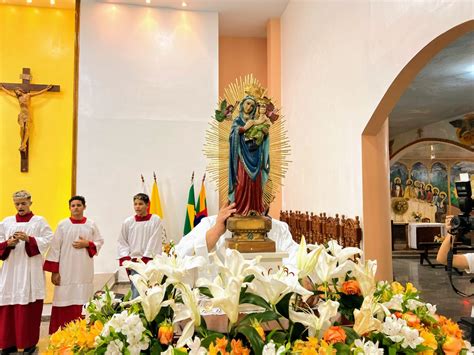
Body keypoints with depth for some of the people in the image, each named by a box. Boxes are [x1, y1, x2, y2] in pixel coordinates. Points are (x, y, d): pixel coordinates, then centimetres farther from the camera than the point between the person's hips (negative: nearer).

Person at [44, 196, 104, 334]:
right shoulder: (62, 224, 0)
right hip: (66, 271, -1)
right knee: (64, 303, 1)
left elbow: (100, 242, 10)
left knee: (82, 304, 4)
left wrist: (87, 244, -10)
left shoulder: (91, 224, 4)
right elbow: (55, 248, -2)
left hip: (84, 271, 1)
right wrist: (54, 271, -6)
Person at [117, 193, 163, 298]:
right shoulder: (128, 222, 7)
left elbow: (154, 242, -5)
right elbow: (122, 243, 11)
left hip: (150, 261, -1)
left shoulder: (155, 220, -1)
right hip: (133, 262, 2)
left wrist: (144, 260, -8)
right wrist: (126, 259, 0)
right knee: (136, 293, -4)